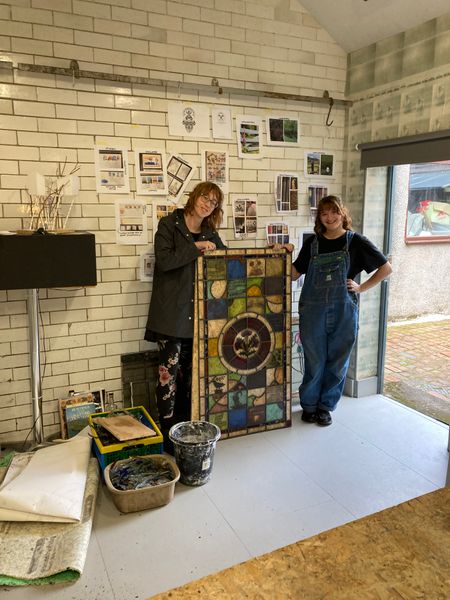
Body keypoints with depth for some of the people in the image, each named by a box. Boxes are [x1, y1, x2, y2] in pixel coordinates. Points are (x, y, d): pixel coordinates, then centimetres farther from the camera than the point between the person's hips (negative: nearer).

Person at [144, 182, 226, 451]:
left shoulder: (210, 233, 14)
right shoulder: (169, 224, -2)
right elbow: (164, 260, -14)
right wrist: (196, 247, -14)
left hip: (197, 312, 5)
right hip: (171, 311, -5)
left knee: (190, 369, 10)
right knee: (169, 370, -5)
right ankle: (167, 430, 7)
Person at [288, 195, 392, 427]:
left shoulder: (355, 241, -1)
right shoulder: (312, 243, 5)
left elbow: (386, 268, 3)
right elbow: (294, 274, 8)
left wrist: (362, 288, -2)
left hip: (344, 312, 0)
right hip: (313, 312, 1)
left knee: (337, 363, 9)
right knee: (314, 362, 8)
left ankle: (325, 406, 28)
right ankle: (309, 405, 27)